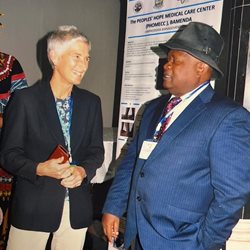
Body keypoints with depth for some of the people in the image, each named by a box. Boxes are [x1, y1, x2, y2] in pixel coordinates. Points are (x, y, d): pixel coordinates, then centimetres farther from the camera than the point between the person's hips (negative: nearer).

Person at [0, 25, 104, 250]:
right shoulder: (25, 99, -7)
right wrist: (40, 169, -21)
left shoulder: (91, 102, 5)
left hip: (77, 208, 3)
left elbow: (96, 150, 8)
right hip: (34, 207, -3)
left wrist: (83, 170, -11)